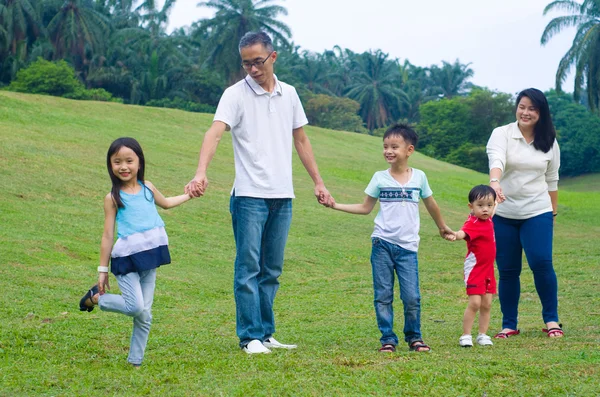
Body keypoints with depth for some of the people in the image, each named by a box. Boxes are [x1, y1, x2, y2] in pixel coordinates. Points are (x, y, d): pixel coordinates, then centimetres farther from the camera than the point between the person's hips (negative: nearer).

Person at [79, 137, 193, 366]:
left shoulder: (147, 188, 11)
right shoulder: (113, 198, -2)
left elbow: (165, 203, 34)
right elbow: (108, 235, -1)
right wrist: (102, 270, 0)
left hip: (150, 257, 5)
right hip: (126, 258, -5)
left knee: (145, 315, 4)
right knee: (136, 307, -16)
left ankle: (135, 361, 16)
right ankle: (95, 298, 9)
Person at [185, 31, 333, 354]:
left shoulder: (289, 94, 11)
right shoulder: (235, 94, -5)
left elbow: (301, 140, 20)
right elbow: (215, 133, -18)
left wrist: (318, 182, 17)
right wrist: (201, 173, -35)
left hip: (282, 196, 5)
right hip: (249, 195, -5)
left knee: (272, 270, 10)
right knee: (248, 267, -6)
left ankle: (266, 333, 18)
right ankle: (250, 337, -1)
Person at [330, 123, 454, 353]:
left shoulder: (419, 177, 4)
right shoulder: (380, 178, 3)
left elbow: (431, 205, 20)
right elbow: (365, 208, 10)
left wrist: (443, 227, 32)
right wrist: (336, 205, 1)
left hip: (407, 247, 0)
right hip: (382, 243, 0)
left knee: (412, 297, -5)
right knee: (383, 296, 1)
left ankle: (414, 336, 14)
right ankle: (387, 338, 11)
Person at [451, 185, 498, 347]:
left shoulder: (488, 220, 5)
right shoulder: (472, 223, -20)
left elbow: (491, 211, 31)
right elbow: (464, 232, -43)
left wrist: (498, 201, 47)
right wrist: (456, 235, -65)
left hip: (488, 269, 8)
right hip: (475, 269, -8)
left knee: (487, 304, 8)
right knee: (475, 303, -12)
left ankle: (483, 335, 17)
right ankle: (465, 336, -3)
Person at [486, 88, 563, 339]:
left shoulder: (549, 142, 5)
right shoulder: (502, 134, -4)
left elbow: (552, 180, 13)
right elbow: (496, 160, -24)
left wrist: (553, 212, 14)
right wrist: (494, 182, -44)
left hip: (537, 213, 1)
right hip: (503, 214, 0)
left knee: (542, 263, -13)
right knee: (507, 270, 4)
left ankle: (551, 320, 3)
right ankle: (509, 324, 16)